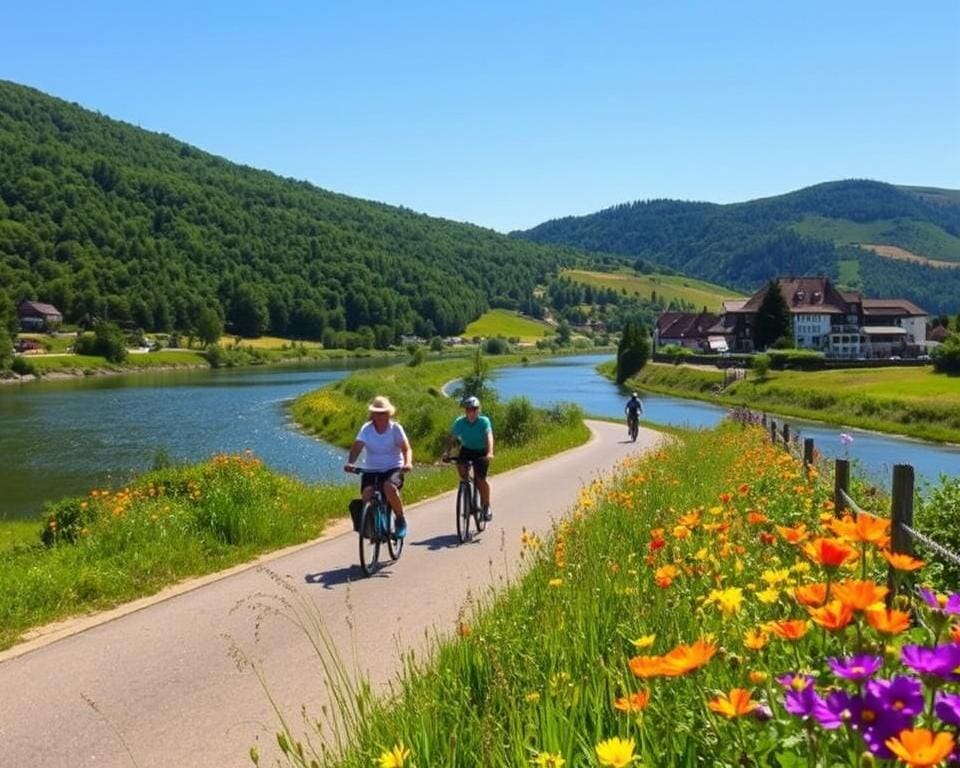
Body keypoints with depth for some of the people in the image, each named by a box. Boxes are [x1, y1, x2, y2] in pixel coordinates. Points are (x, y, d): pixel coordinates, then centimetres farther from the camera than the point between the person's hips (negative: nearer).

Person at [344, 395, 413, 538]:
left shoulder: (395, 428, -5)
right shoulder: (366, 429, -3)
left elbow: (406, 448, -15)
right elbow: (356, 447, -15)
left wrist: (408, 463, -36)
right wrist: (350, 463, -35)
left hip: (393, 469, -2)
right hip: (371, 470, 2)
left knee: (389, 487, -34)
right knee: (367, 494, -24)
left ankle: (401, 520, -9)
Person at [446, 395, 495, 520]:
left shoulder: (484, 421, -23)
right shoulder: (460, 422, -16)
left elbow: (489, 436, -36)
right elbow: (452, 437, -22)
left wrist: (490, 452, -53)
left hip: (481, 451, -3)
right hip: (466, 450, 3)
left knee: (481, 479, -10)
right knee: (460, 465, -27)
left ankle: (487, 506, 8)